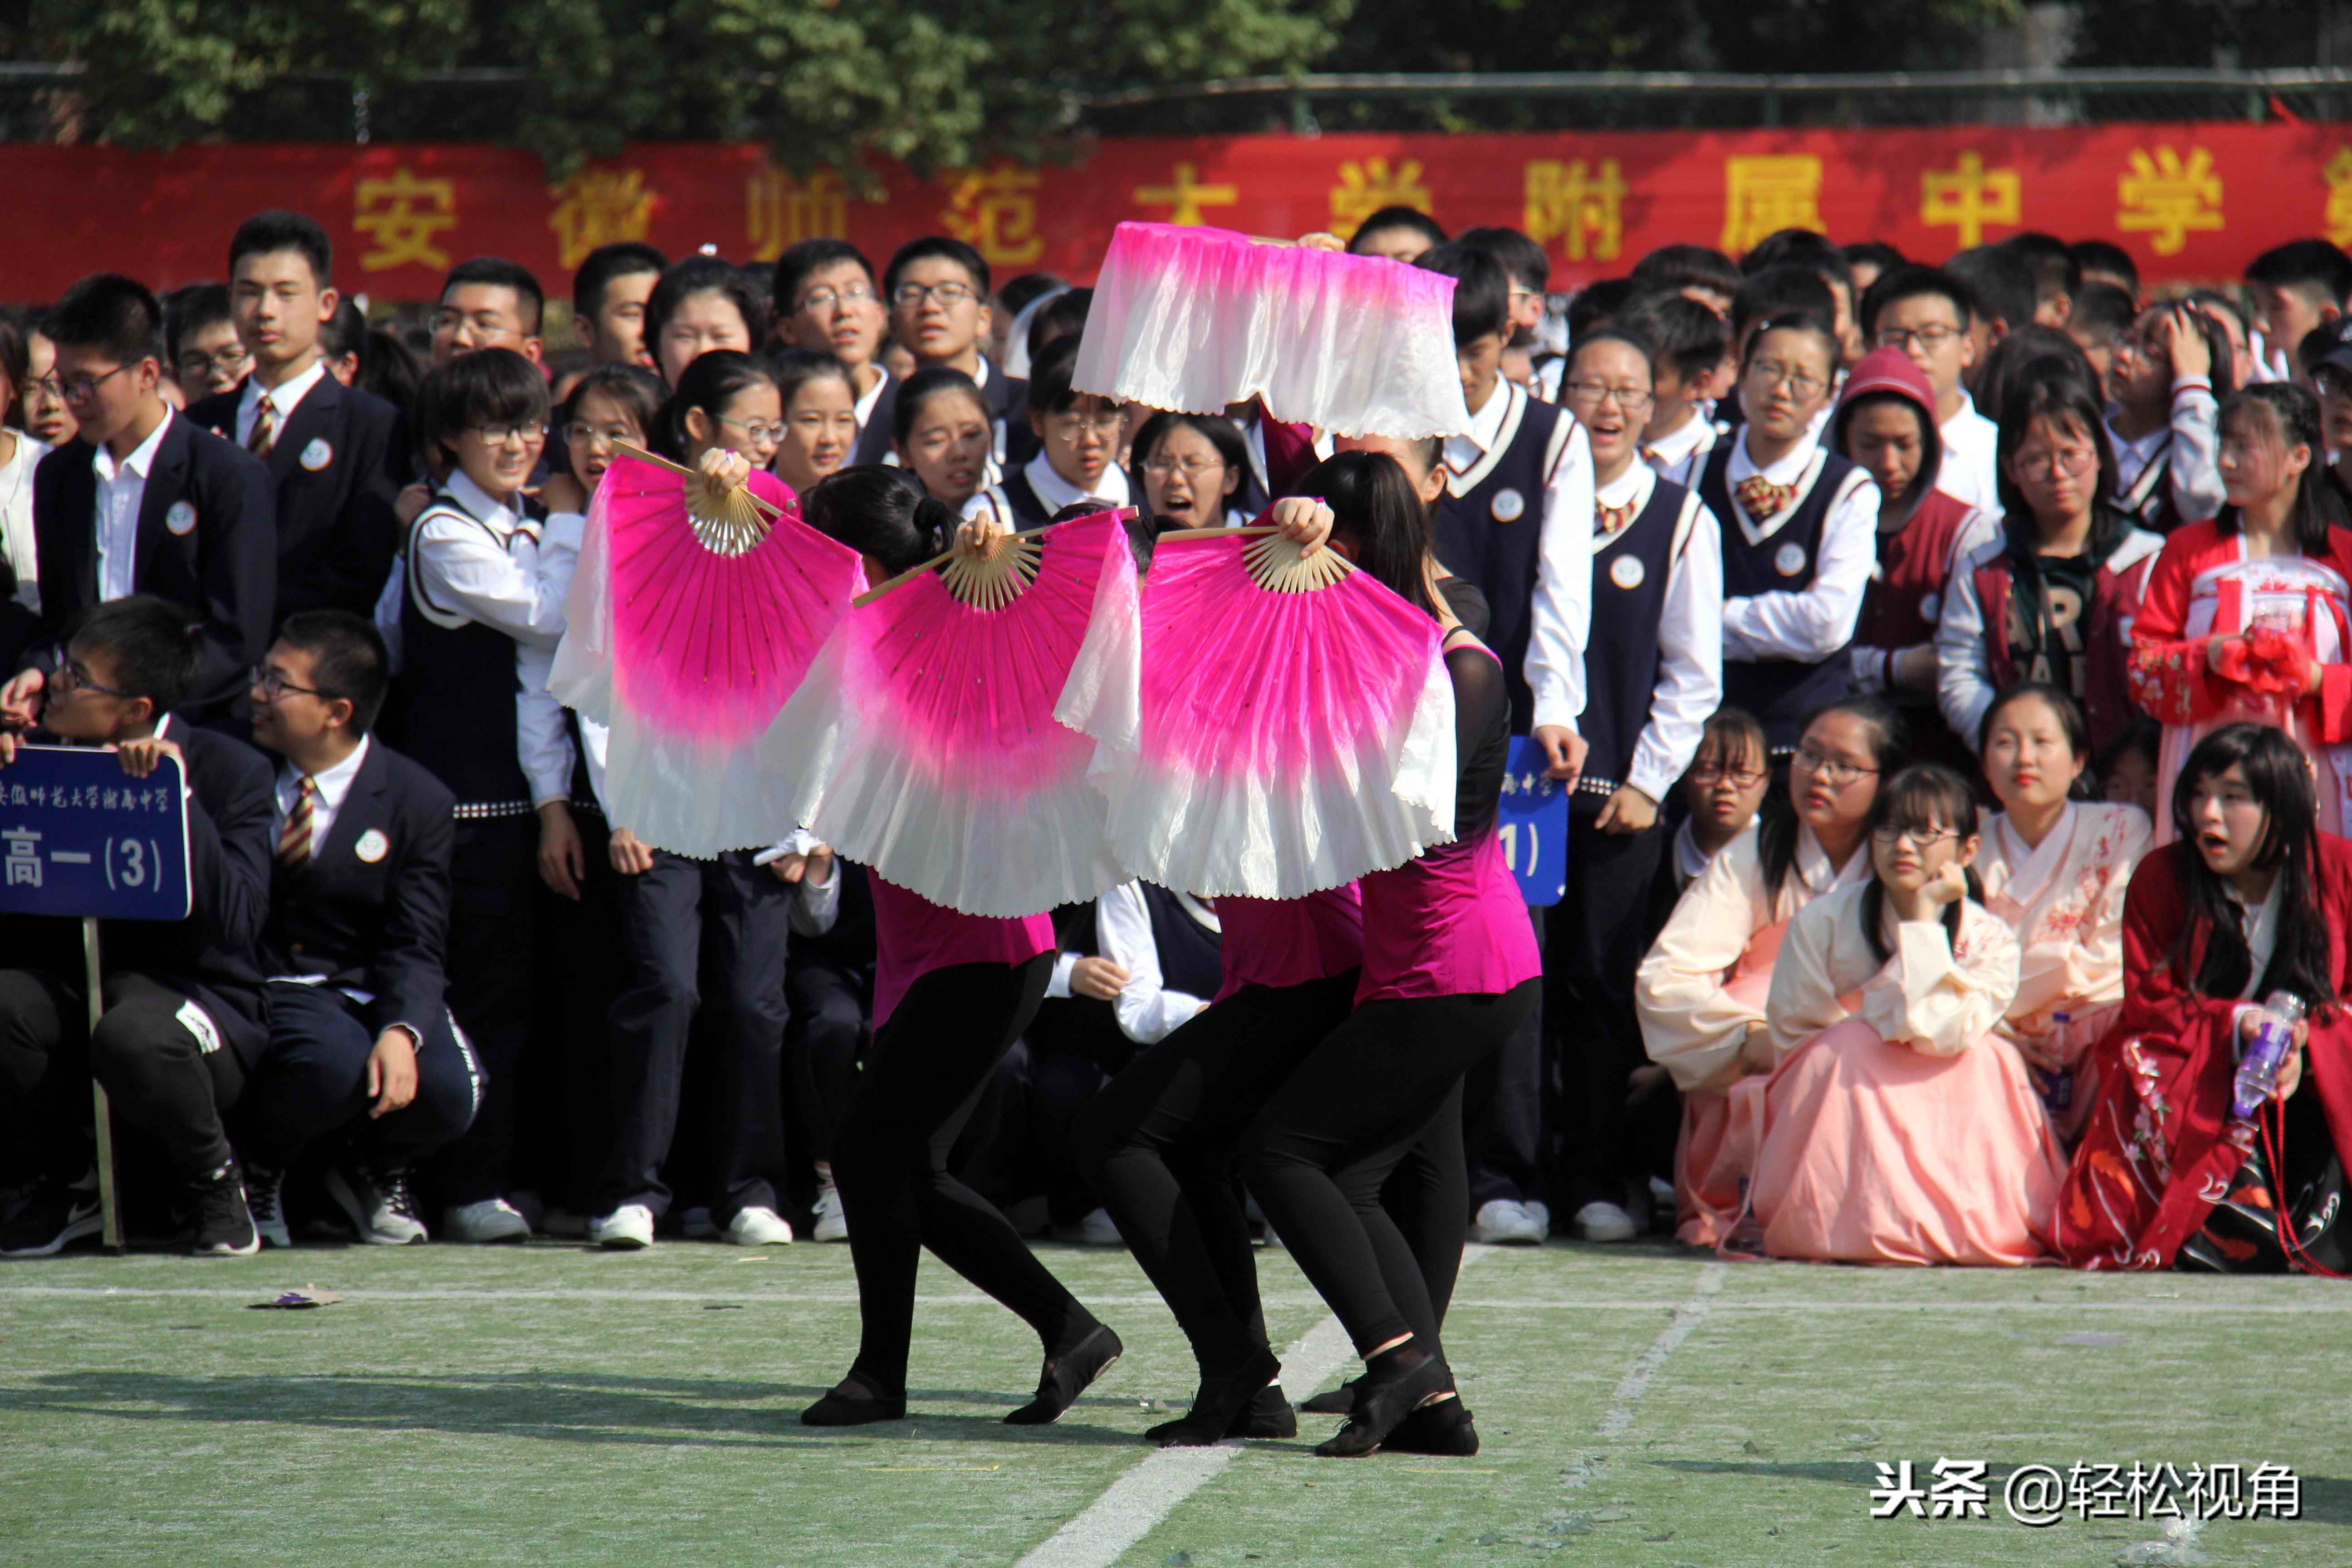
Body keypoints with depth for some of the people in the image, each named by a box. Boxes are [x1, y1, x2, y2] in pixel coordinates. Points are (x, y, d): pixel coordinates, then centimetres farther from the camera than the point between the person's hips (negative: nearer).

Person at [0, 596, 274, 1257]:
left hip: (186, 988, -4)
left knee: (134, 1036, -39)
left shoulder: (231, 770, -7)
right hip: (68, 981, 4)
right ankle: (67, 1184, 0)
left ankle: (213, 1181, -4)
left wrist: (178, 799, -26)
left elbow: (238, 922, -20)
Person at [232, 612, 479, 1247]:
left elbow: (415, 948, -7)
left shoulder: (418, 803, -2)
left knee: (446, 1088, -28)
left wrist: (401, 1032, -27)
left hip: (371, 992, 1)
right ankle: (253, 1169, -1)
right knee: (336, 1060, -35)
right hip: (268, 991, -1)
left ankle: (372, 1169, 10)